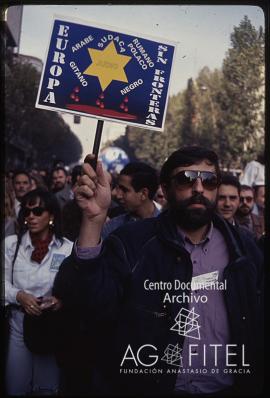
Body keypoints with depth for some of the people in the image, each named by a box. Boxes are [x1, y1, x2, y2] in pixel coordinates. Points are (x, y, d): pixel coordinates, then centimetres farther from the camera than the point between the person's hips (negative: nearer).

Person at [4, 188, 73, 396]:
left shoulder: (68, 248, -8)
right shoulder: (11, 244, -2)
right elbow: (4, 283, 1)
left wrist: (62, 300, -23)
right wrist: (20, 295, -18)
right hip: (20, 323, 2)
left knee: (48, 388, 14)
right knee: (15, 388, 14)